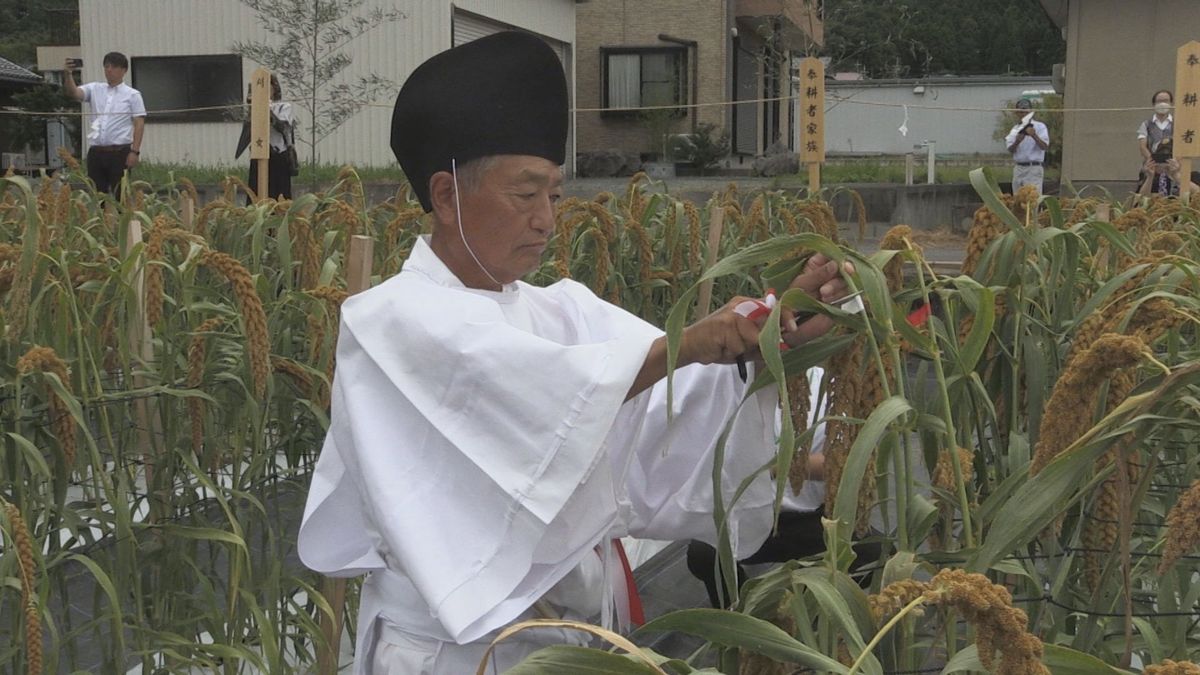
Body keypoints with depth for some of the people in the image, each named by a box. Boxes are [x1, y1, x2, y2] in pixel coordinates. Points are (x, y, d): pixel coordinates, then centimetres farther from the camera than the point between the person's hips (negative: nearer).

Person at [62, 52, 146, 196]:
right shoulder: (95, 89, 12)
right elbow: (73, 92, -3)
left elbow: (139, 124, -3)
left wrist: (135, 151, -11)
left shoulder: (132, 95, 2)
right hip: (96, 152, 4)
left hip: (120, 152, -4)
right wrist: (68, 75, -22)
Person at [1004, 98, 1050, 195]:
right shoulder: (1015, 128, 13)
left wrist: (1034, 136, -29)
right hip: (1018, 168, 5)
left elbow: (1044, 146, -12)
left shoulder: (1040, 127, 2)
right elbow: (1010, 150, 4)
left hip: (1034, 168, -5)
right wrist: (1017, 142, -17)